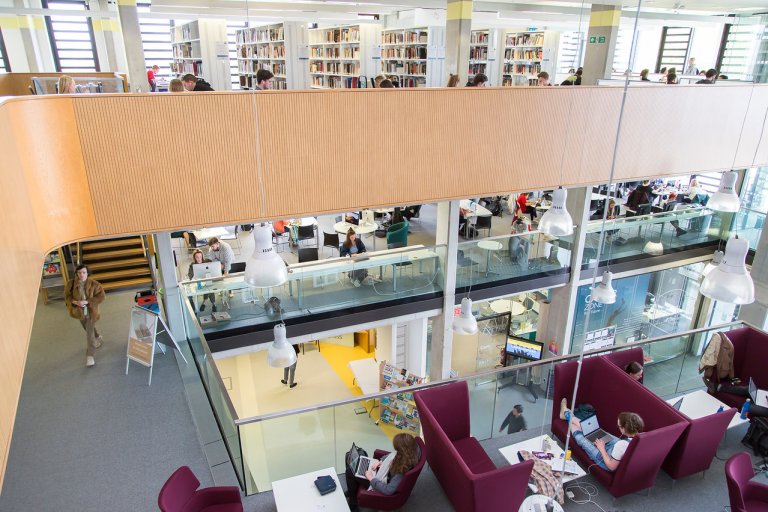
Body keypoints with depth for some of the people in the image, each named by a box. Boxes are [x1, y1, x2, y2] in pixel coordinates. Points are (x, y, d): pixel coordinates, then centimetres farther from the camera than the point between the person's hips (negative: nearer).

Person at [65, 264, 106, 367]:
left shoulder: (94, 284, -19)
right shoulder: (71, 284, -10)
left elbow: (102, 296, -17)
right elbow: (67, 296, -1)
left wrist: (87, 301, -26)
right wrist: (75, 302, -22)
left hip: (91, 311, -4)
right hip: (80, 312, 4)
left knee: (89, 333, -6)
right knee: (88, 329, 26)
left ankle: (89, 356, 1)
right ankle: (98, 338, 56)